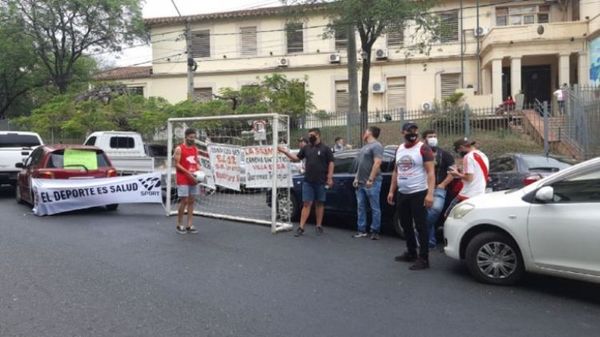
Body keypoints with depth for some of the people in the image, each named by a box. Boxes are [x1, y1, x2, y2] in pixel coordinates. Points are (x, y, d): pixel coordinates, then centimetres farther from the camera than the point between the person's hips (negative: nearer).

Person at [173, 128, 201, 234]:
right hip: (183, 180, -6)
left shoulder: (195, 149, 12)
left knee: (191, 201, 5)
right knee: (184, 201, -5)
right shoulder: (179, 149, -6)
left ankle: (189, 225, 9)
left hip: (193, 179, 6)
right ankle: (179, 225, 8)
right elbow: (177, 164, -11)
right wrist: (188, 173, -19)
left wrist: (199, 171, -3)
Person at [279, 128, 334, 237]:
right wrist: (286, 152, 7)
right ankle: (301, 227, -2)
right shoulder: (306, 148, 11)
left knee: (319, 203, 8)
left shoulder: (325, 149, -1)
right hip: (308, 181, 3)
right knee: (306, 204, 0)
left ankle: (319, 226, 18)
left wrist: (330, 178, -10)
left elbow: (331, 163, -3)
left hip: (321, 182, -3)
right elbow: (296, 158, 18)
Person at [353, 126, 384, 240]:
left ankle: (375, 231, 4)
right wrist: (356, 178, 15)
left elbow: (377, 163, -19)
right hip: (361, 183, 9)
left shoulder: (376, 146, -9)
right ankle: (361, 230, 15)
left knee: (375, 208, -1)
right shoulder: (364, 147, 20)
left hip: (371, 183, -9)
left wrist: (370, 179, -22)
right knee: (361, 207, 9)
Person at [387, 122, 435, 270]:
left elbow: (430, 172, -14)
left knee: (421, 226, -3)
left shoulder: (423, 149, -8)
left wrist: (430, 193, -24)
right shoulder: (399, 149, 12)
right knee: (405, 225, 15)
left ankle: (423, 258, 3)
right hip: (402, 194, 7)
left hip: (418, 194, -7)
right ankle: (411, 253, 29)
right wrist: (391, 191, 13)